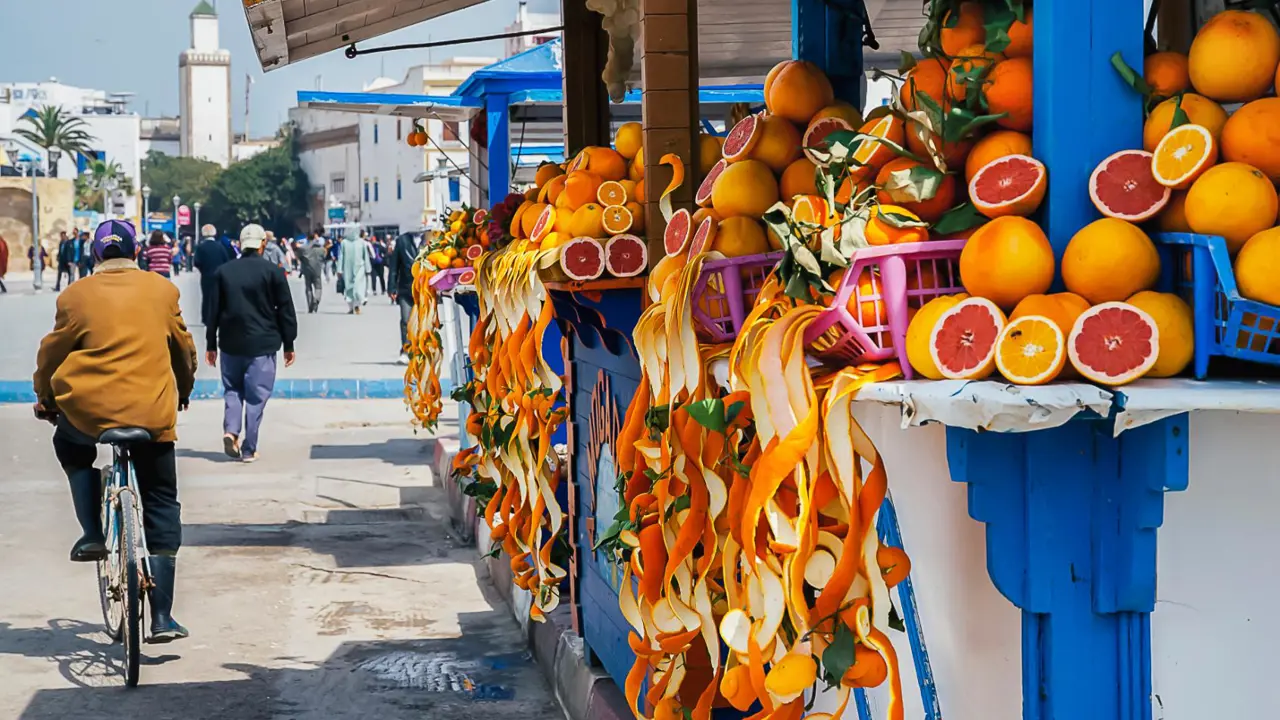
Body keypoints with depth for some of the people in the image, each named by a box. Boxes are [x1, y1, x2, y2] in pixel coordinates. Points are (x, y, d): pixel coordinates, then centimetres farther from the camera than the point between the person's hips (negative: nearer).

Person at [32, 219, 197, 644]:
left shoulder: (76, 297, 1)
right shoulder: (161, 291, 6)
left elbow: (51, 353, 10)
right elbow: (183, 347, 18)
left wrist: (44, 398, 28)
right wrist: (184, 388, 37)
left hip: (89, 410, -1)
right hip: (152, 414, 1)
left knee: (69, 443, 35)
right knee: (162, 511, 11)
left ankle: (92, 533, 18)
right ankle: (161, 618, 6)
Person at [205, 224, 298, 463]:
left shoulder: (224, 271, 2)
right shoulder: (273, 272, -6)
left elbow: (214, 310, 6)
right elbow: (285, 310, -3)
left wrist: (210, 344, 13)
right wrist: (289, 344, 6)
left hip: (230, 342, 3)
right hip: (262, 344, -3)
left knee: (232, 389, 17)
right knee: (256, 396, 3)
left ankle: (230, 430, -4)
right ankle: (249, 449, 3)